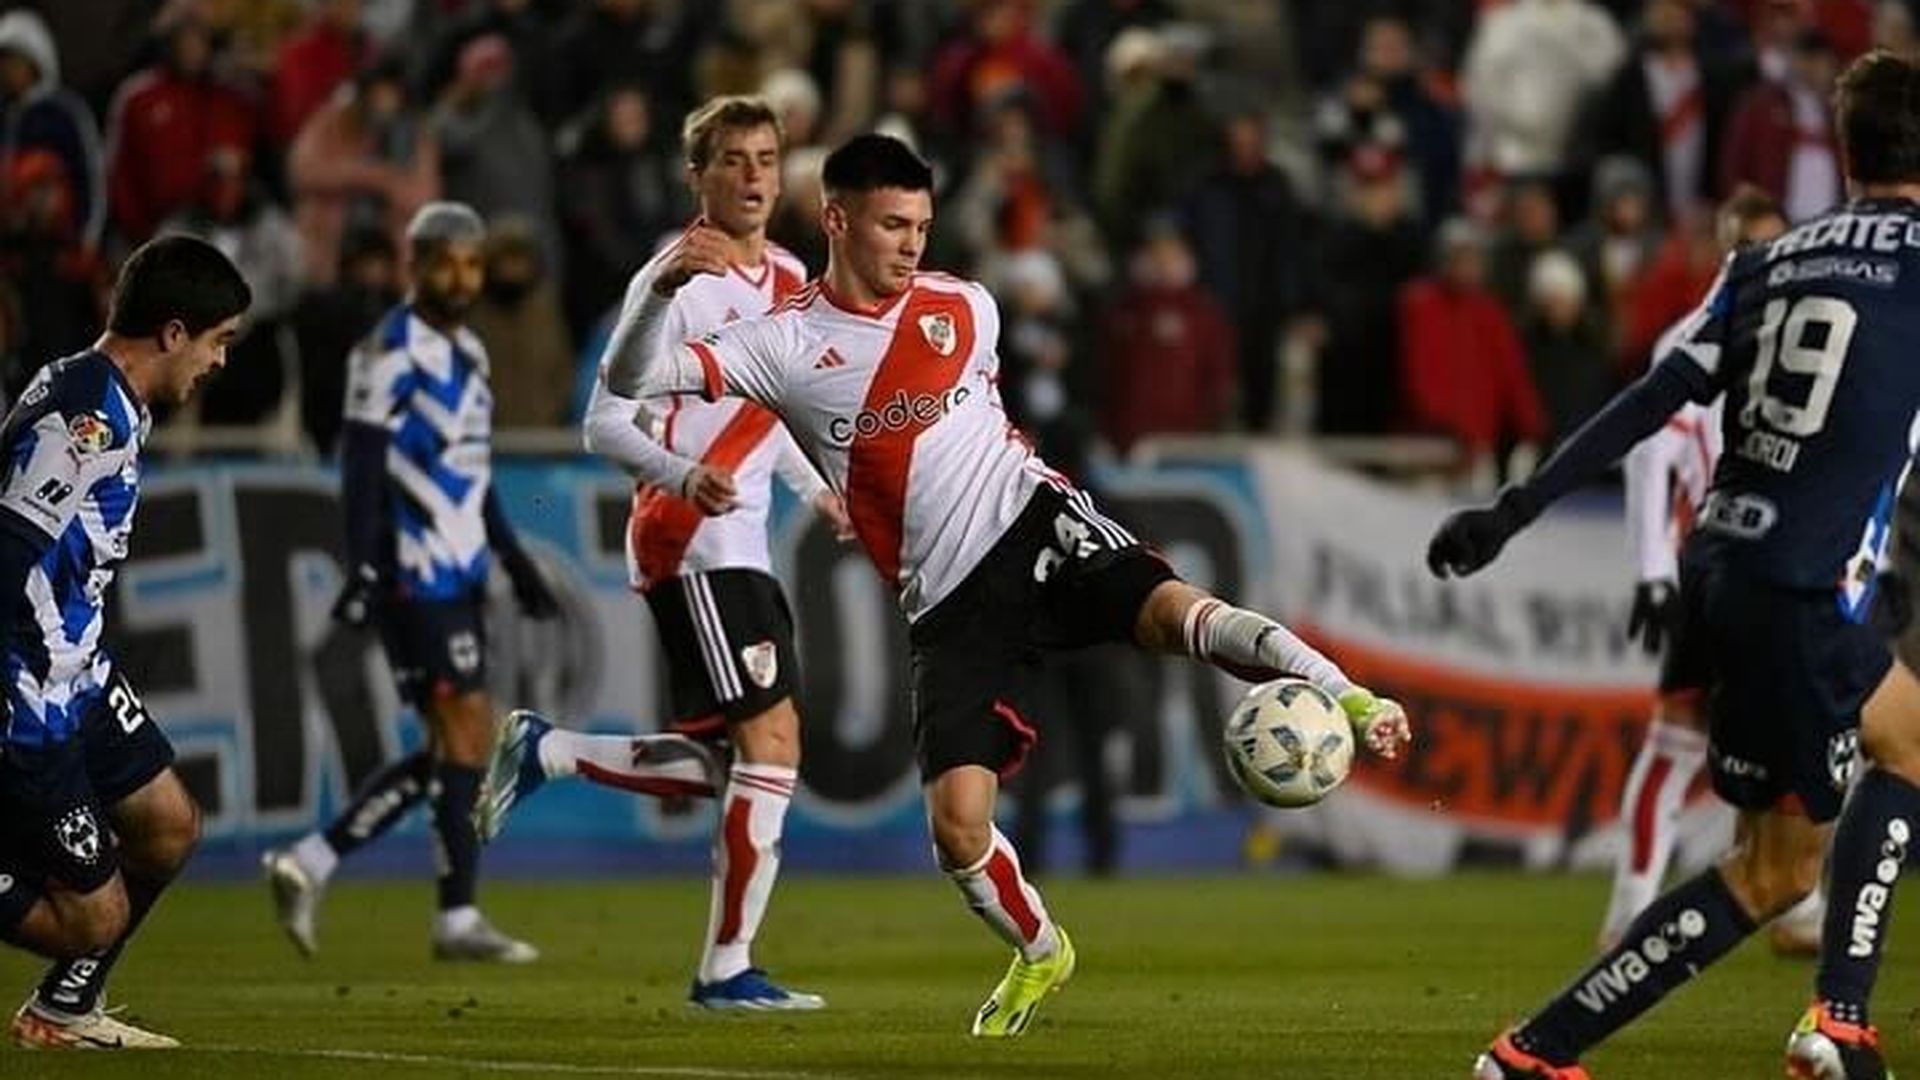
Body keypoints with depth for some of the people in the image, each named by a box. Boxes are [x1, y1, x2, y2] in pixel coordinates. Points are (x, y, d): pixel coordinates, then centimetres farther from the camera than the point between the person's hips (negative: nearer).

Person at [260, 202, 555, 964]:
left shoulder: (467, 352, 17)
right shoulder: (394, 351, -10)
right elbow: (362, 464, -16)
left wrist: (516, 563, 23)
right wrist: (364, 569, -23)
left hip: (459, 574, 9)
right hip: (415, 577, -9)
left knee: (452, 749, 8)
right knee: (467, 730, -10)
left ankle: (309, 864, 12)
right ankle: (459, 920, -5)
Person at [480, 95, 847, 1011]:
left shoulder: (787, 280, 15)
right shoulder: (679, 280, -11)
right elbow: (605, 423, -14)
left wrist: (815, 490, 20)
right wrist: (683, 475, -31)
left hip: (740, 548, 9)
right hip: (688, 543, -9)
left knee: (731, 763, 8)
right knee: (772, 738, -14)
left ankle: (544, 752, 19)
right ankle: (728, 965, -8)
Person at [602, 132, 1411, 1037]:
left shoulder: (966, 308, 9)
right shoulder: (783, 344, -1)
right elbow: (632, 381, -9)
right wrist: (663, 283, -25)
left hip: (1030, 521, 1)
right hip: (949, 605, -1)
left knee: (1170, 609, -32)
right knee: (957, 824, -10)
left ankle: (1347, 703, -30)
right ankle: (1038, 952, 18)